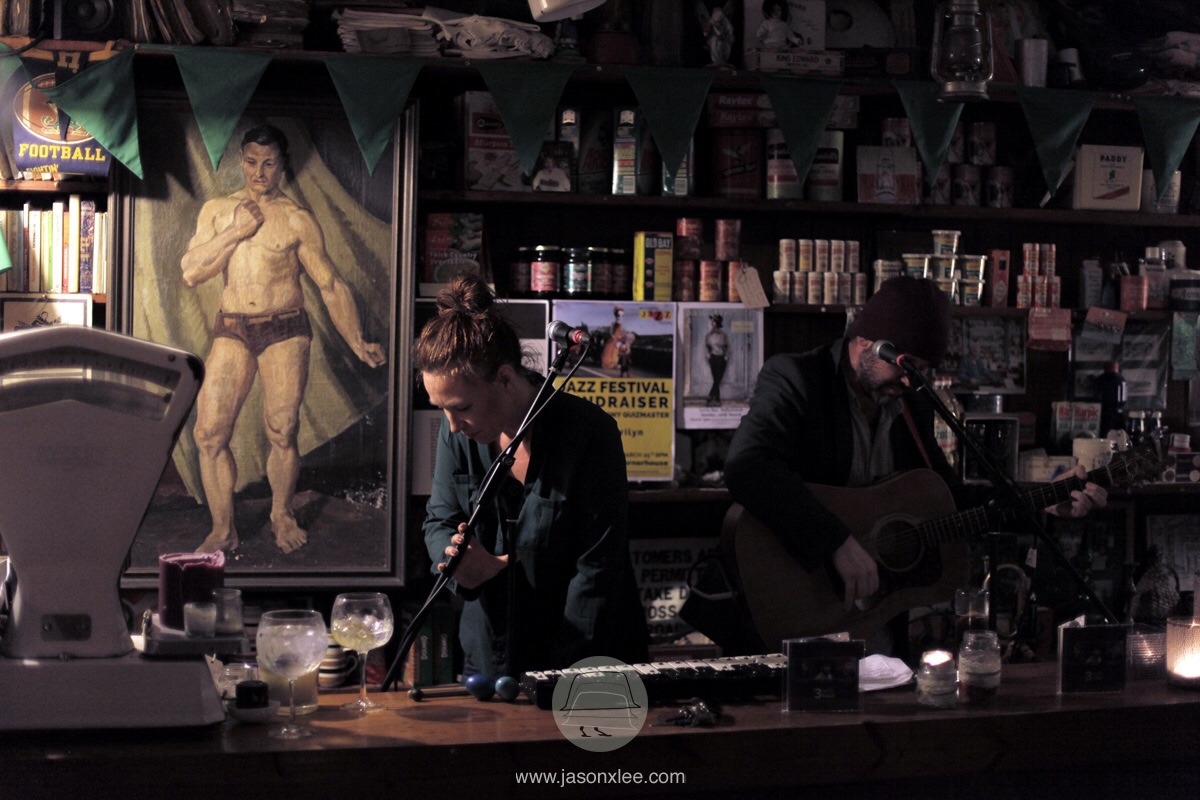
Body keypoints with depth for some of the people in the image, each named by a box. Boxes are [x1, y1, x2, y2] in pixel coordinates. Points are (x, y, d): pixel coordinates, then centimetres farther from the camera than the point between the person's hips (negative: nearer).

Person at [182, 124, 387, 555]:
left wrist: (357, 342, -5)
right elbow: (190, 273, -1)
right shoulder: (217, 211, 8)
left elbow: (331, 285, 2)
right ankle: (223, 529, 7)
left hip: (285, 331, -2)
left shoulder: (297, 220, 0)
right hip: (232, 330, 2)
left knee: (282, 433, -1)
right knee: (209, 434, -6)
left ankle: (282, 515, 24)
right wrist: (236, 232, -9)